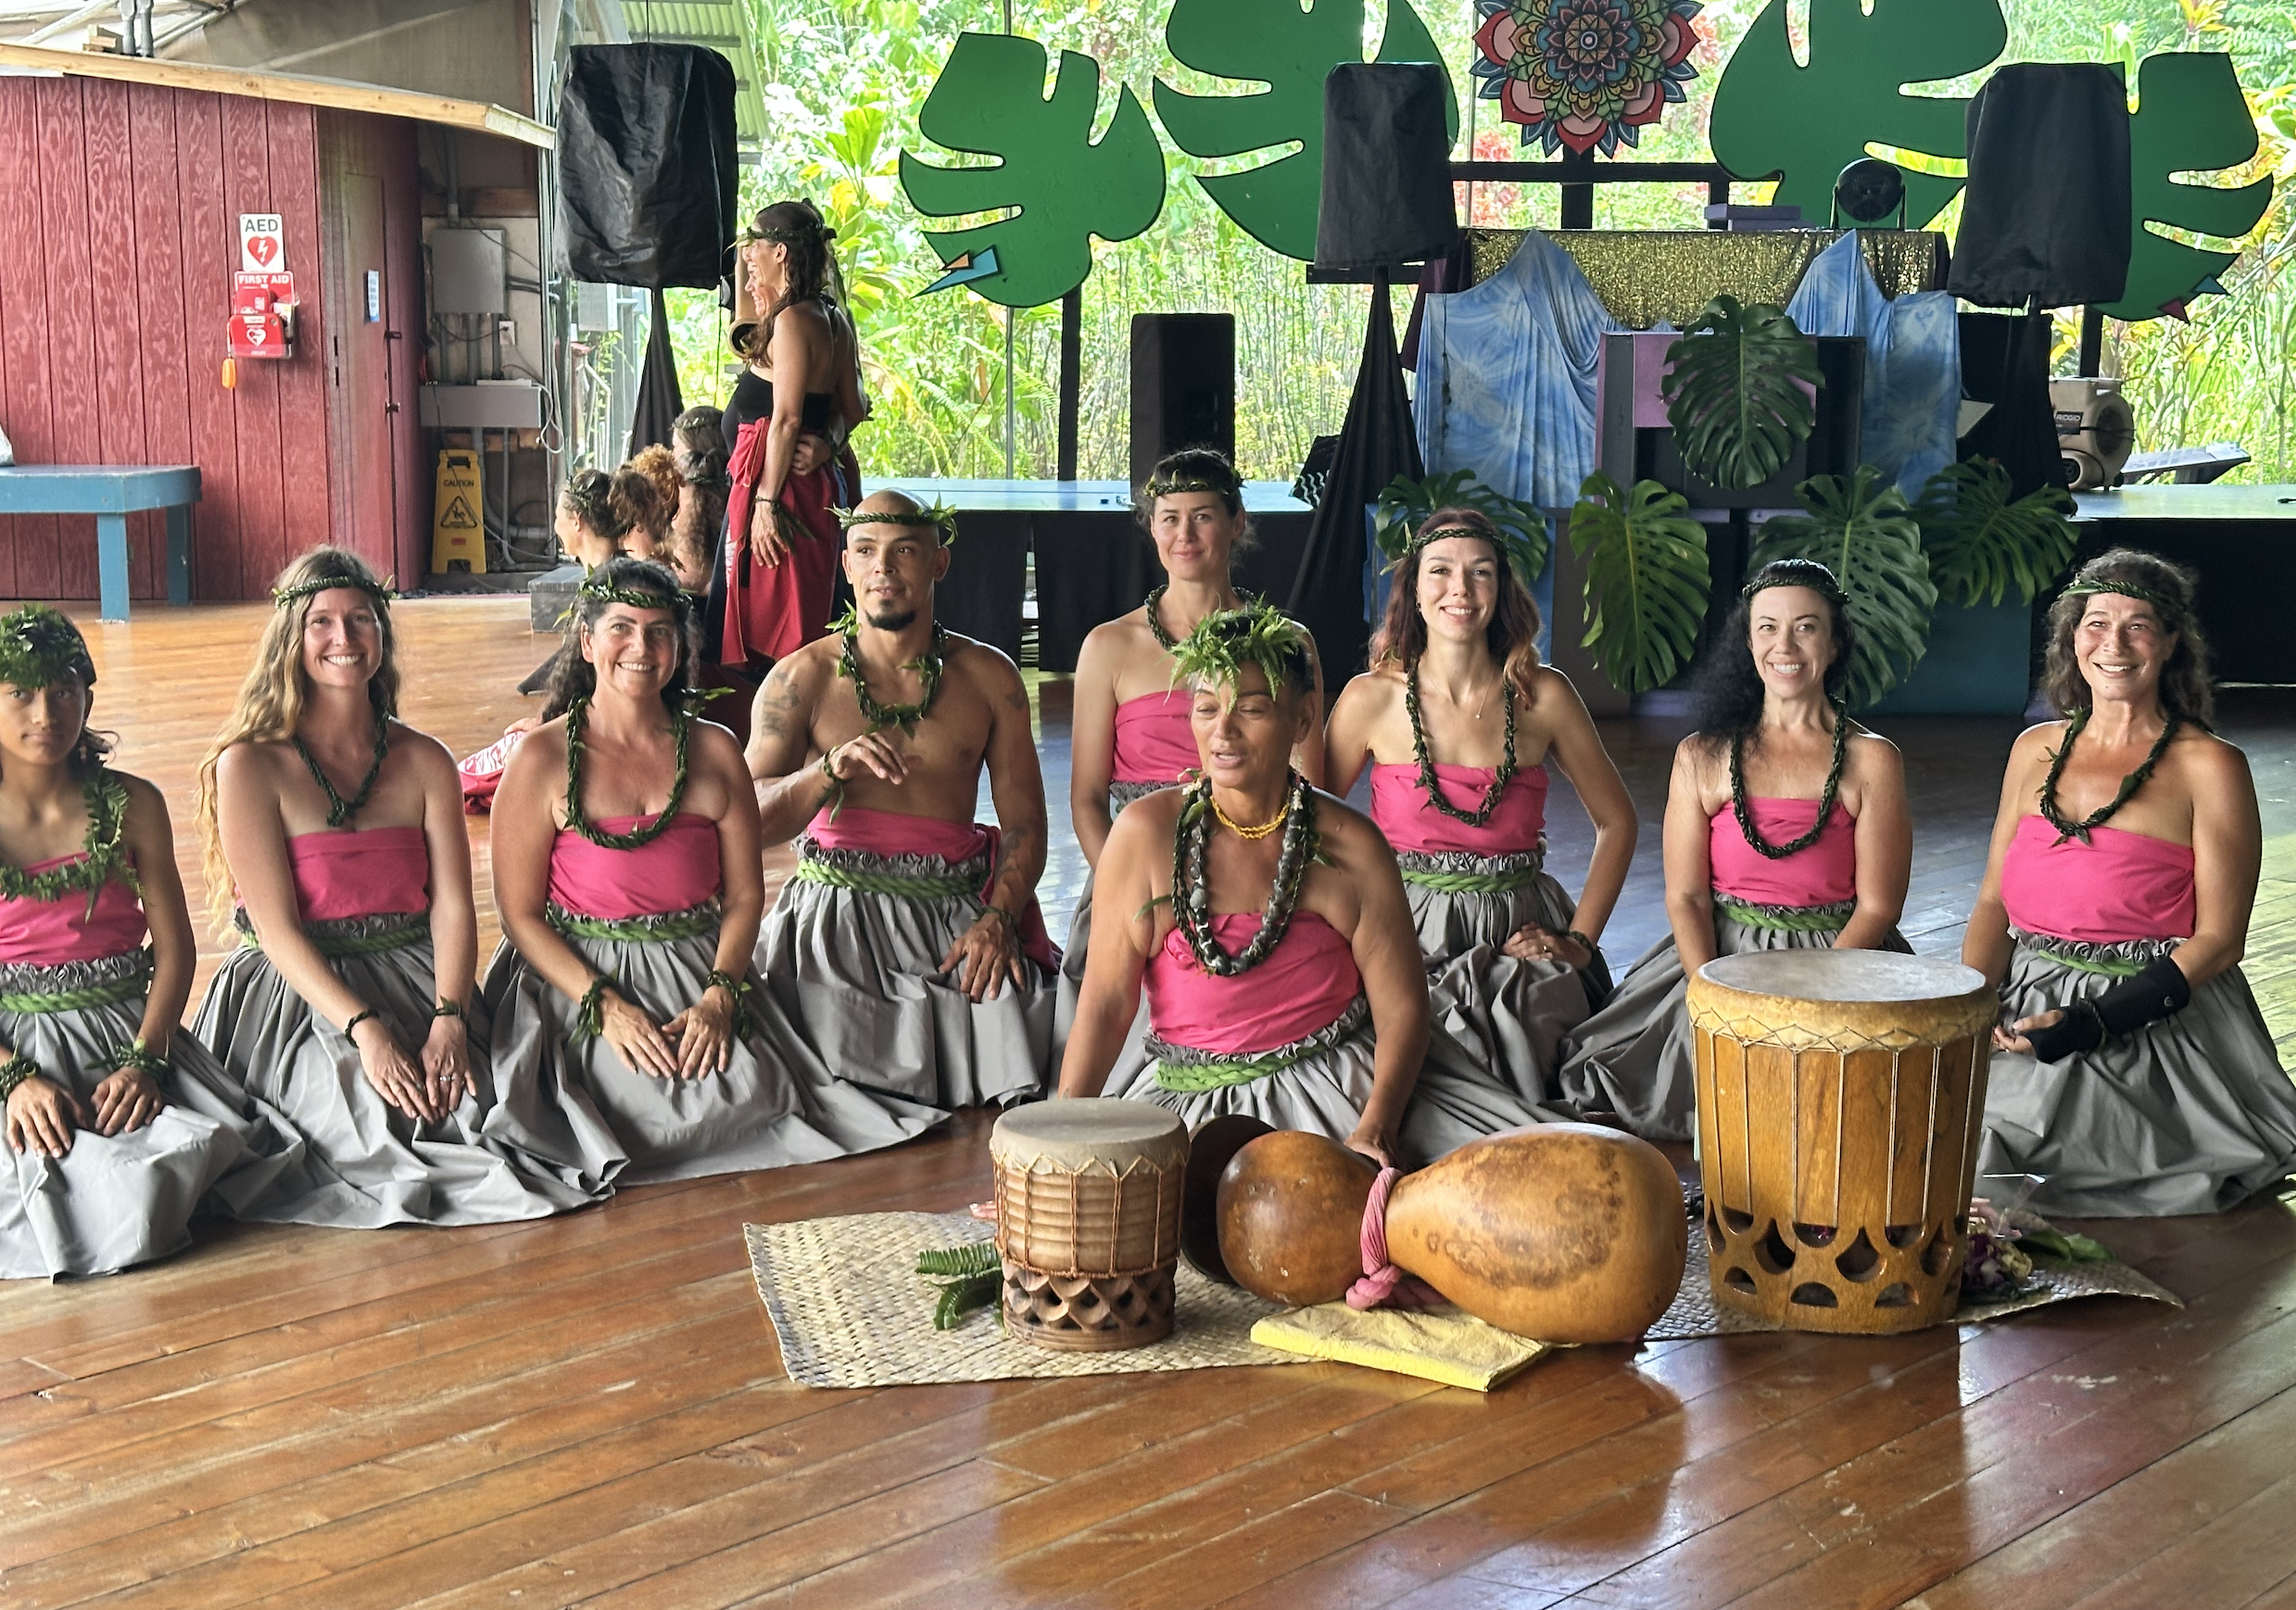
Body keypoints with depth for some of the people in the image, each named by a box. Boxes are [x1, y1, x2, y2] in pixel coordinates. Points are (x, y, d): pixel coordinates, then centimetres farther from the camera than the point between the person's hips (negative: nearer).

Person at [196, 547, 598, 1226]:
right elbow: (276, 926, -11)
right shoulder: (249, 765, -6)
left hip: (417, 981, 3)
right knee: (373, 1119, -27)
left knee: (469, 1109, -21)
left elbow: (452, 904, 0)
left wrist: (448, 1020, -18)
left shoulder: (424, 762, 7)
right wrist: (364, 1029, -23)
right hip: (297, 993, -3)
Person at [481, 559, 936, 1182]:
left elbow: (745, 895, 6)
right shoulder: (543, 758, -2)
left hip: (701, 979, 3)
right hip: (578, 982, -3)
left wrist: (718, 998, -12)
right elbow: (520, 913, -5)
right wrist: (606, 1005, -17)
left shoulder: (715, 751, 8)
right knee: (648, 1101, -26)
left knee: (748, 1088, -21)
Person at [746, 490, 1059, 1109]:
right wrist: (831, 771, -21)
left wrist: (998, 919, -9)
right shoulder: (802, 677, 3)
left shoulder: (988, 677, 9)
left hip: (952, 917, 2)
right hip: (835, 913, -2)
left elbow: (1024, 821, 9)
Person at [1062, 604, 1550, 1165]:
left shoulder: (1350, 846, -2)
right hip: (1190, 1101, 1)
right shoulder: (1145, 833, -4)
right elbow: (1106, 1001, -3)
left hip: (1342, 1095, 0)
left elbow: (1400, 1007, -4)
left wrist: (1375, 1131, -20)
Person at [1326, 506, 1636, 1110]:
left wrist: (1580, 940, 5)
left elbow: (1616, 821, 13)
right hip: (1408, 940, -1)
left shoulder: (1542, 696, 2)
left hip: (1518, 939, 1)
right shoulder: (1372, 699, -1)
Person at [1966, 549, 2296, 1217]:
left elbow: (2219, 941, -7)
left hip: (2155, 1031, -5)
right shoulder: (2036, 750, 12)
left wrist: (2093, 1024, -17)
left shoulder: (2209, 766, -4)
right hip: (2027, 1016, 5)